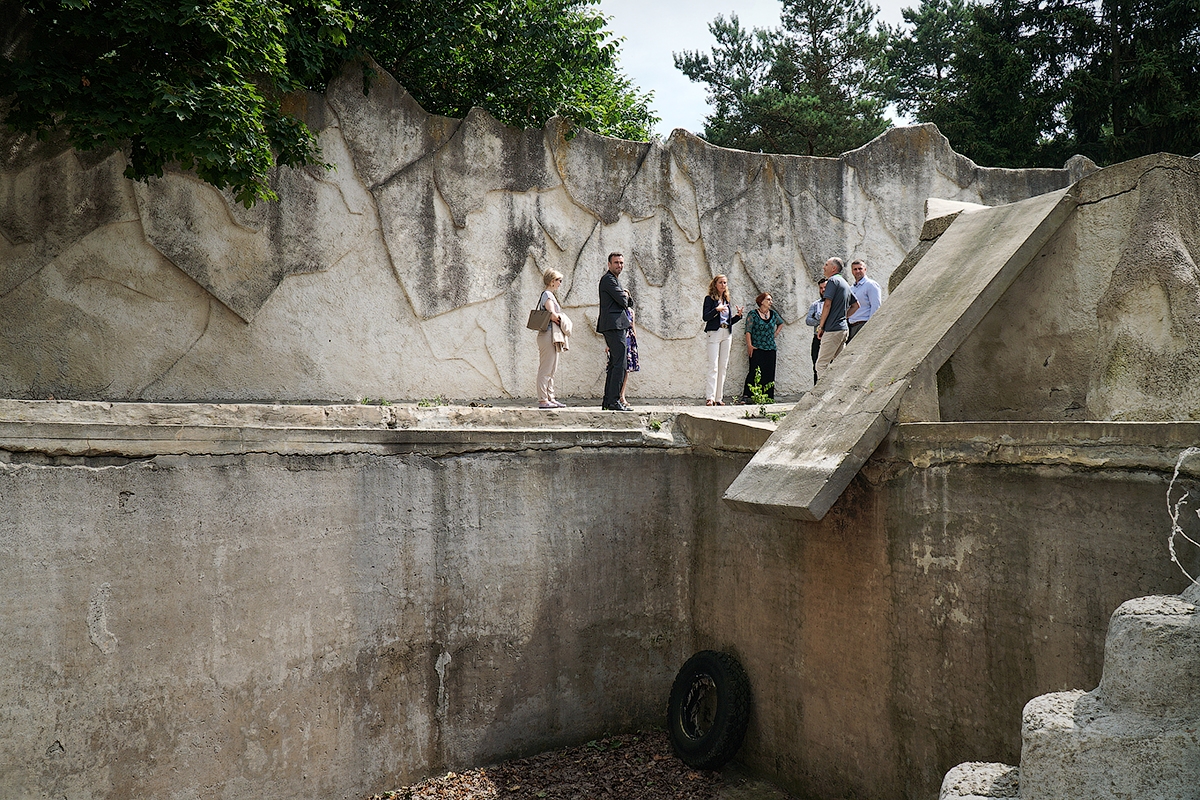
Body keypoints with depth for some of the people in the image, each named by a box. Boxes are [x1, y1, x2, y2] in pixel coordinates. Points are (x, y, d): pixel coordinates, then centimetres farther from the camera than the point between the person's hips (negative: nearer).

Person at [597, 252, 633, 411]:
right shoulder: (608, 279, -9)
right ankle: (614, 401, -14)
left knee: (614, 363, 12)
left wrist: (625, 297, 2)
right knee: (620, 364, -13)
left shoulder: (613, 279, 24)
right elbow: (622, 301, -16)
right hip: (614, 325, -11)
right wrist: (626, 296, 6)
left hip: (616, 326, 11)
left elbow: (627, 302, 24)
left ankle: (607, 400, 16)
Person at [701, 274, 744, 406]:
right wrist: (717, 309, -21)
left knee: (723, 366, 4)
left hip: (726, 334, 6)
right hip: (714, 333, -6)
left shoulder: (727, 300, 19)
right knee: (713, 366, -13)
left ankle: (718, 397, 6)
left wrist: (738, 315, 5)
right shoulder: (709, 298, 1)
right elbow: (705, 317, -9)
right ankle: (710, 397, -16)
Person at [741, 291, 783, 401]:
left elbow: (781, 323, 33)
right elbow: (748, 331, -7)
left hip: (770, 348, 5)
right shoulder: (753, 314, -2)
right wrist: (749, 345, -16)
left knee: (769, 373, 2)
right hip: (757, 348, -5)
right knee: (755, 372, -13)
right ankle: (747, 395, -13)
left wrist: (776, 333, 17)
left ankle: (768, 396, 7)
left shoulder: (773, 314, 12)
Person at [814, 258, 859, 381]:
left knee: (821, 364, -10)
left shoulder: (833, 280, -7)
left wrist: (821, 326, -10)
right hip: (844, 328, 9)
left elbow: (827, 304, -14)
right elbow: (856, 305, 26)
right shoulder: (845, 283, 20)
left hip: (832, 329, -9)